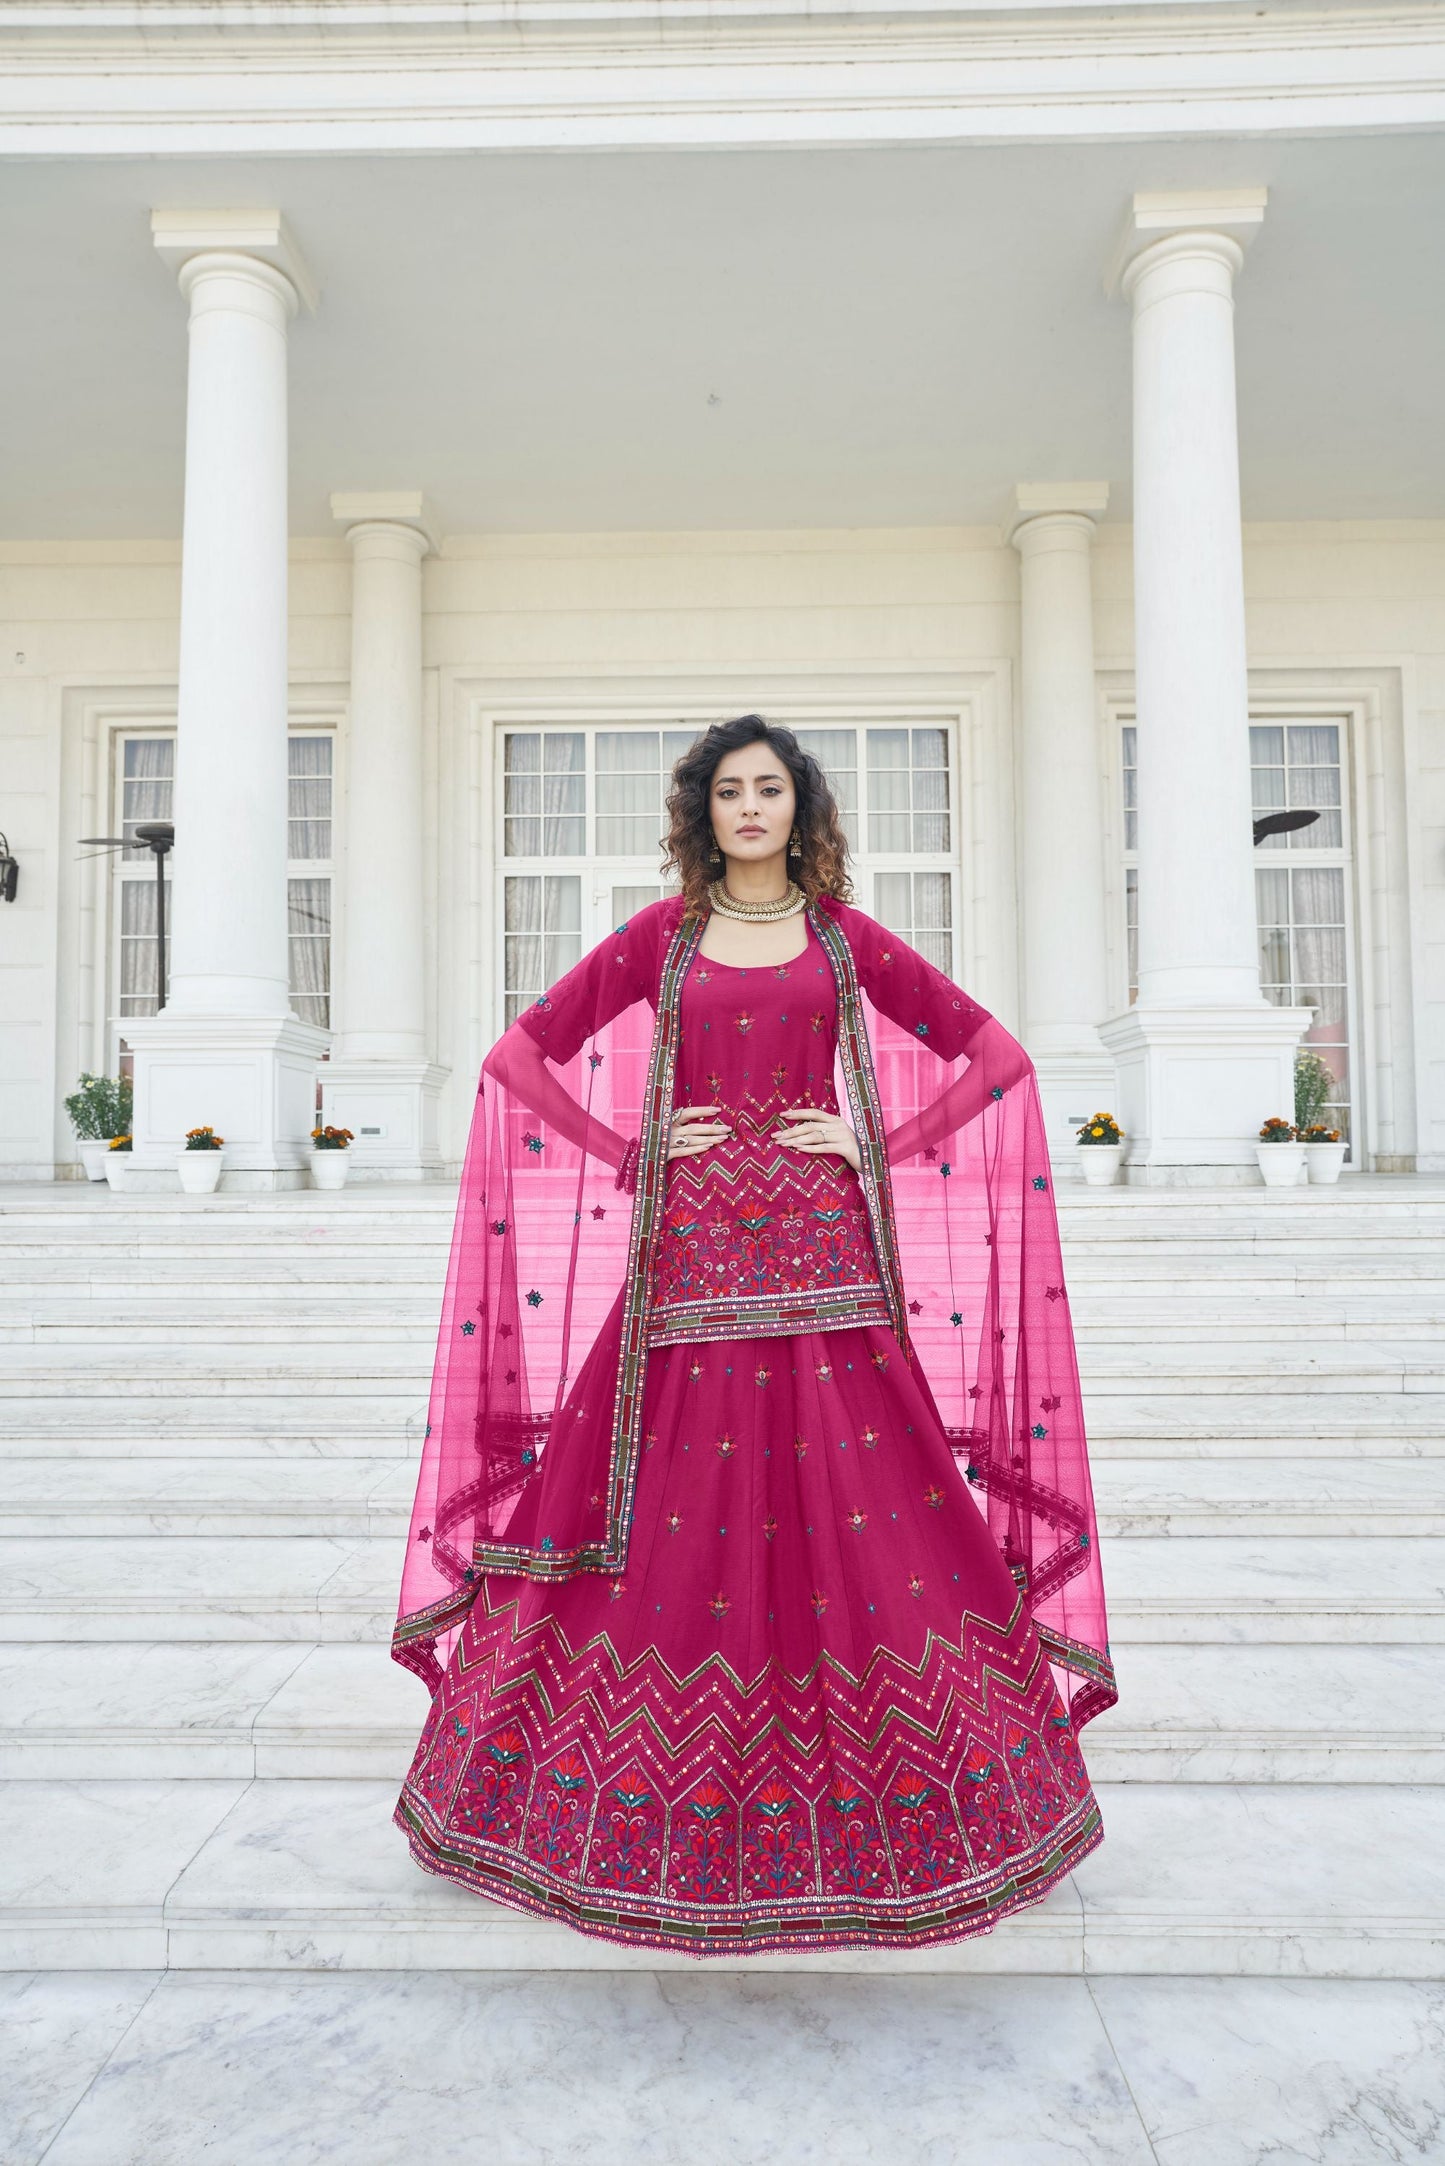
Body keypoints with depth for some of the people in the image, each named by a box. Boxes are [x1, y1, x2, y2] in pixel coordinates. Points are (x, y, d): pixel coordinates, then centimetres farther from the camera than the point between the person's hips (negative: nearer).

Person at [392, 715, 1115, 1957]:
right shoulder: (658, 936, 8)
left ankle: (885, 1782, 21)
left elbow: (995, 1053, 8)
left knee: (857, 1502, 1)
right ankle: (645, 1794, 22)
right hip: (688, 1253, 0)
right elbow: (523, 1055, 9)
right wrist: (631, 1149, 0)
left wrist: (877, 1143, -1)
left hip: (820, 1255, 0)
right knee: (671, 1504, 2)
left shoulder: (848, 941, 8)